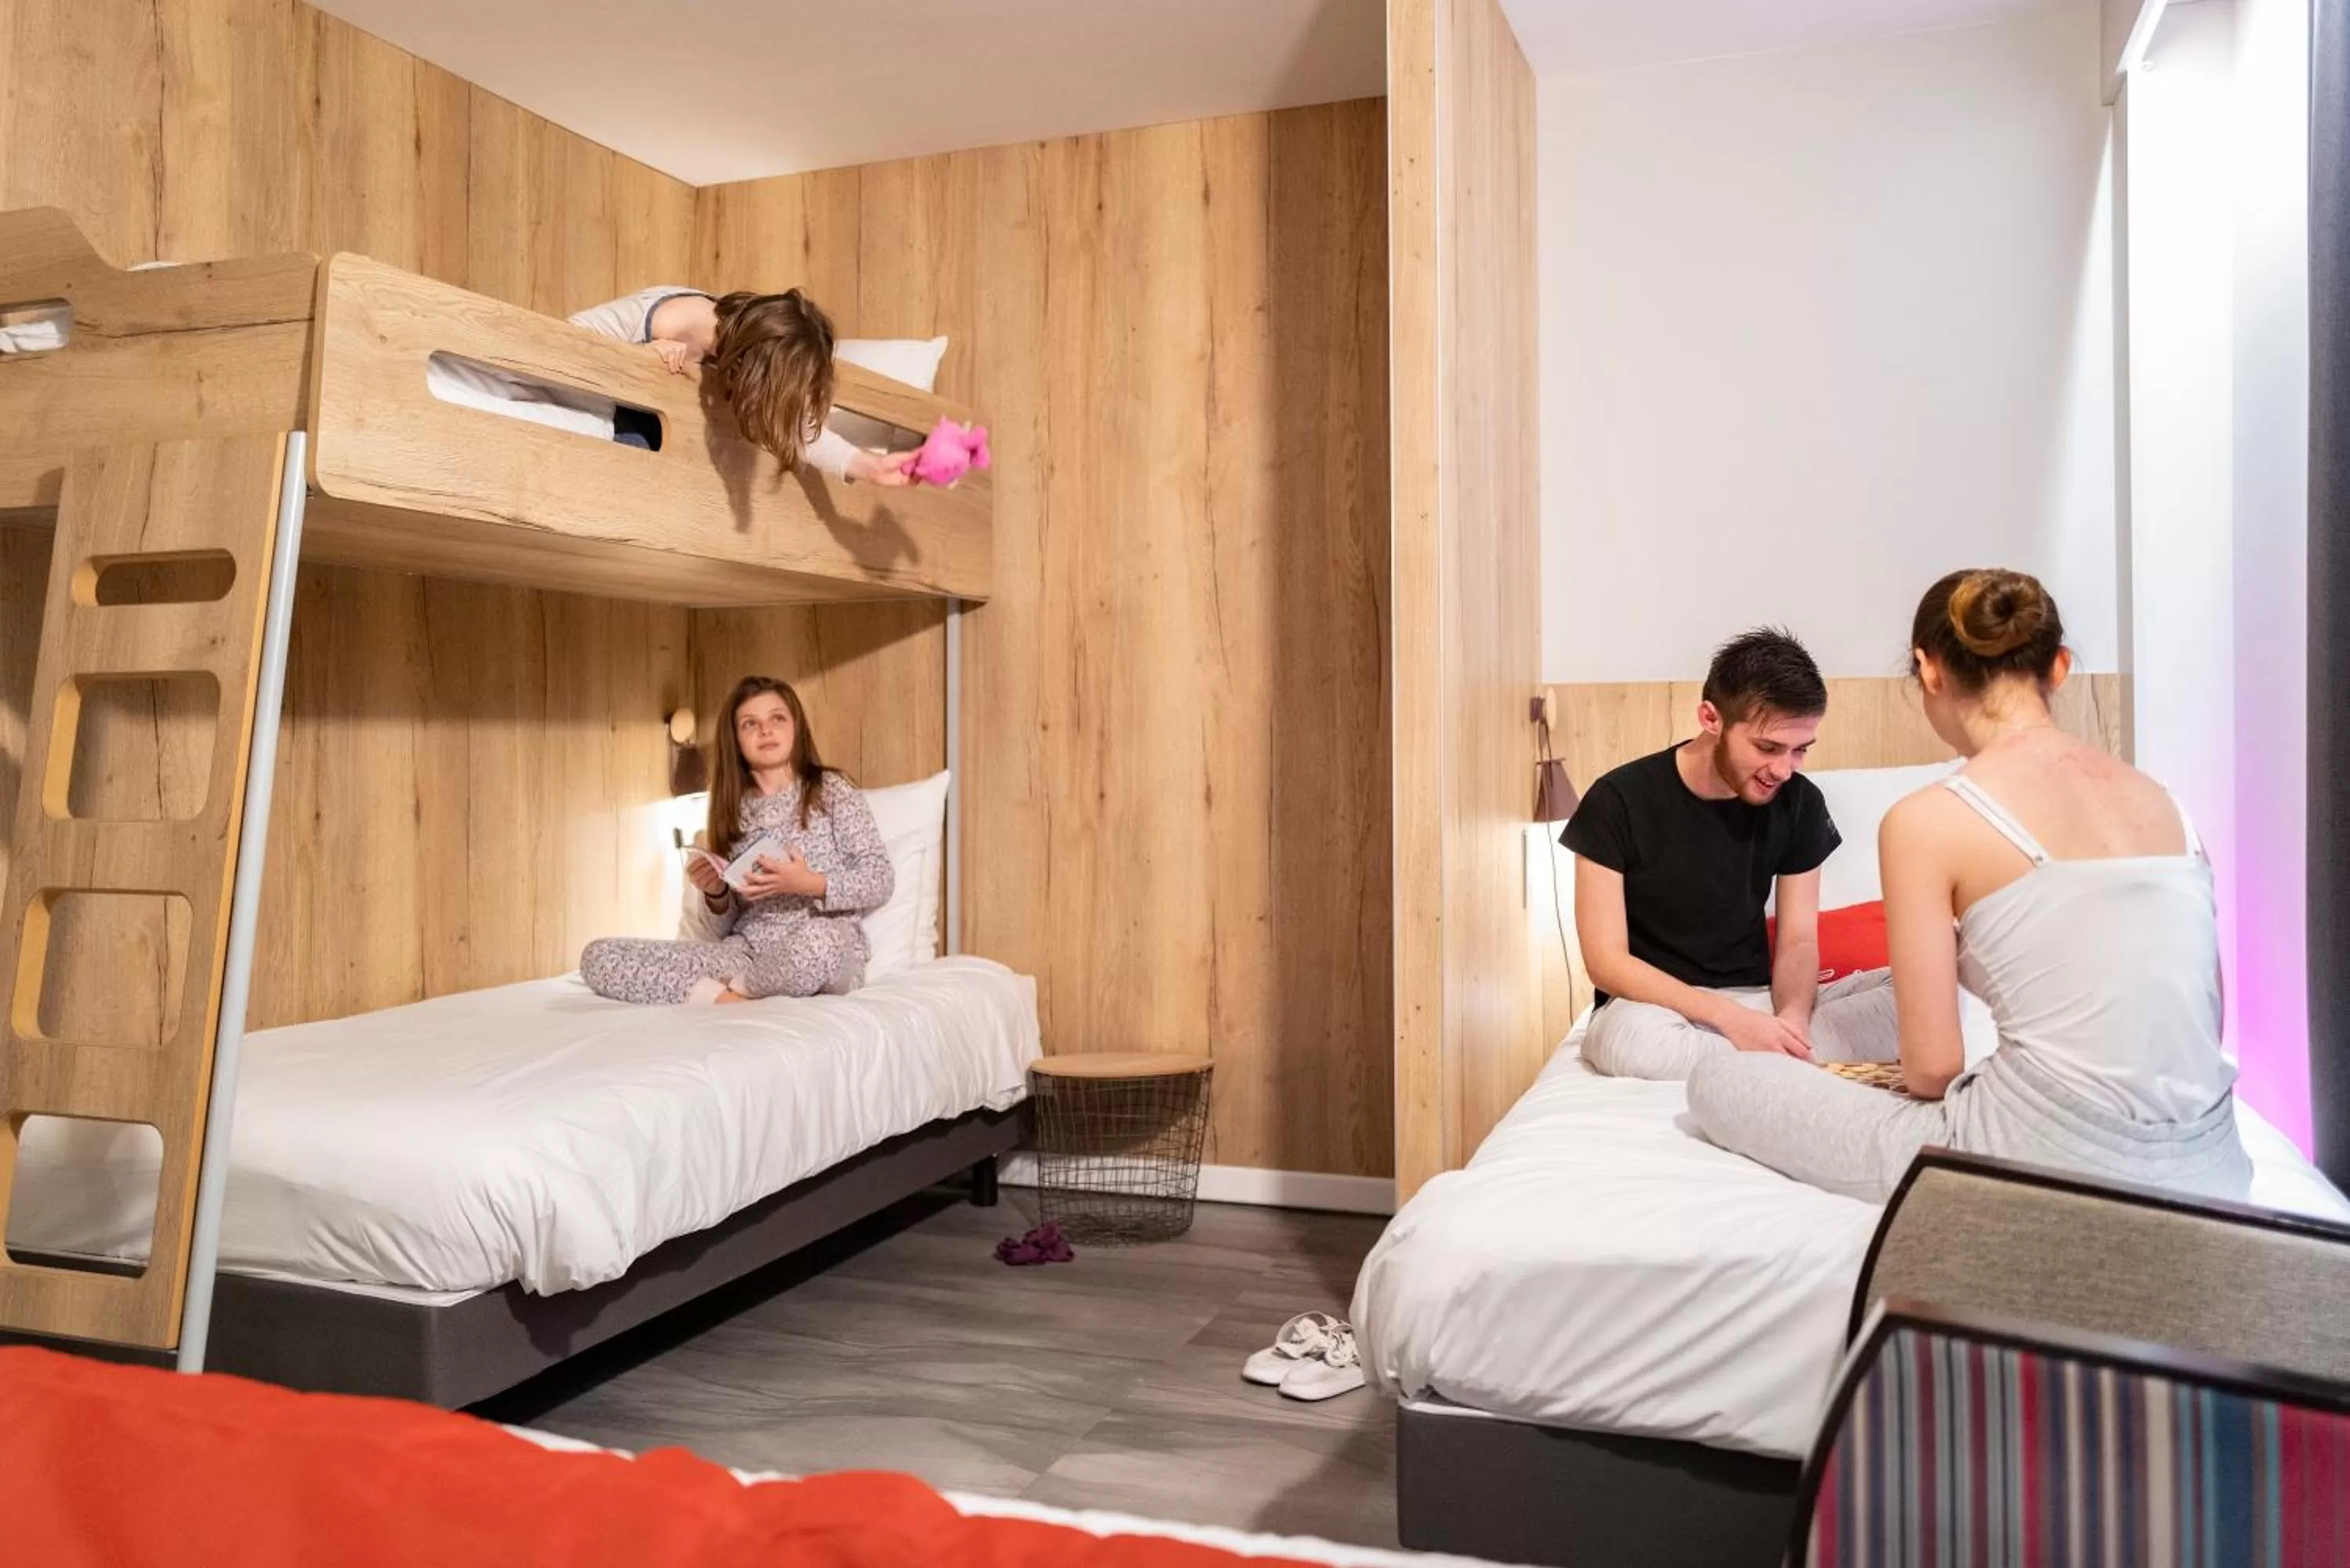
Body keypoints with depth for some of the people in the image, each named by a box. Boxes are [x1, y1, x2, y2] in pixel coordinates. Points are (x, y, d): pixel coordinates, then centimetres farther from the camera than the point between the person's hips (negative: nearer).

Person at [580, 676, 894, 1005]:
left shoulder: (831, 790, 6)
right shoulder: (732, 810, 15)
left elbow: (881, 880, -2)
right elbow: (719, 931, 15)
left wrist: (808, 884, -17)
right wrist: (715, 894, -8)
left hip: (829, 950, -3)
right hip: (746, 952, 4)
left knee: (816, 941, -44)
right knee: (599, 956, -13)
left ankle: (730, 988, -14)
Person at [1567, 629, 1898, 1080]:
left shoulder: (1799, 802, -1)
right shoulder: (1620, 802, -13)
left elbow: (1798, 941, 3)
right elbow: (1607, 962, -14)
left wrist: (1791, 1018, -21)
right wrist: (1729, 1018, -26)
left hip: (1760, 1003, 4)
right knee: (1634, 1035, -40)